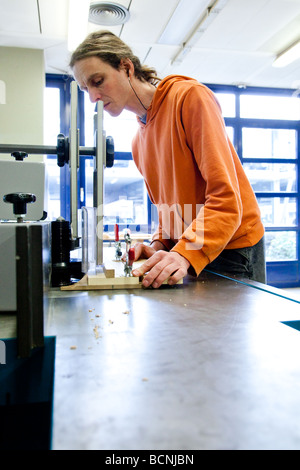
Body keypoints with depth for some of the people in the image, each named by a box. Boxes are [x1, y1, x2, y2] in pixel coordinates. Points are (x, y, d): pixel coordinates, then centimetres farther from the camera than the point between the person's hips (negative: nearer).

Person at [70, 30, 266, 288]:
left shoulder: (190, 96, -13)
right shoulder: (139, 141, 10)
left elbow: (225, 197, -22)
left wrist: (185, 254, -31)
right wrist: (160, 245, -3)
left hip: (233, 248, -6)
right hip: (187, 250, 6)